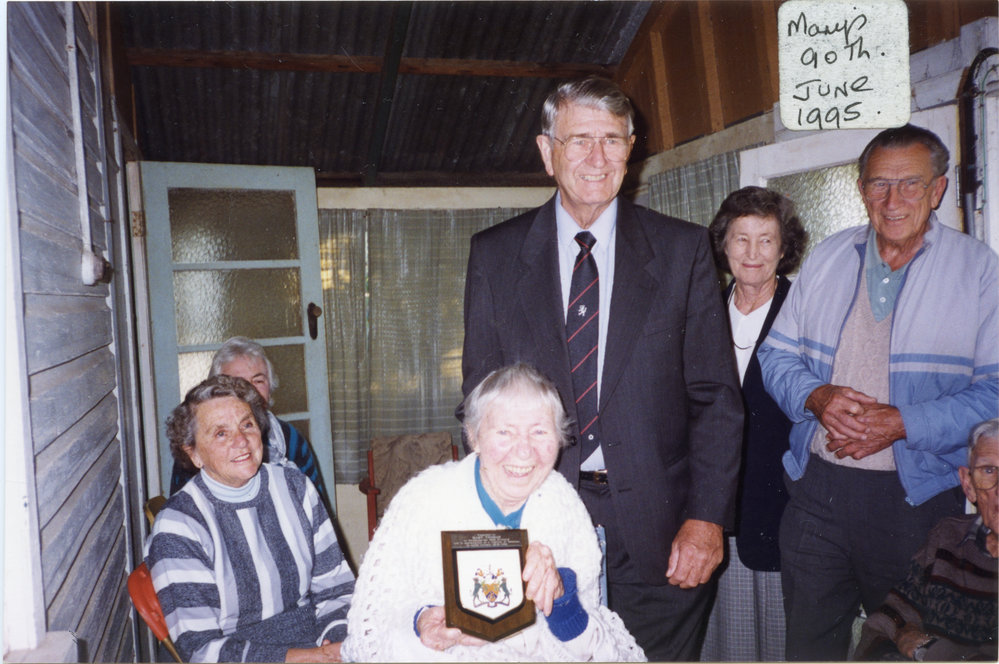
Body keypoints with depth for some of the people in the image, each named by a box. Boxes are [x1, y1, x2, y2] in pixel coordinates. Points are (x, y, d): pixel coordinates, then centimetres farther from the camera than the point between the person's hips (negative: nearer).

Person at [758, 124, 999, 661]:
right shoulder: (827, 258, 6)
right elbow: (777, 354, 7)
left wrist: (902, 422, -20)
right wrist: (817, 396, -12)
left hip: (917, 495, -2)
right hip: (817, 487, 3)